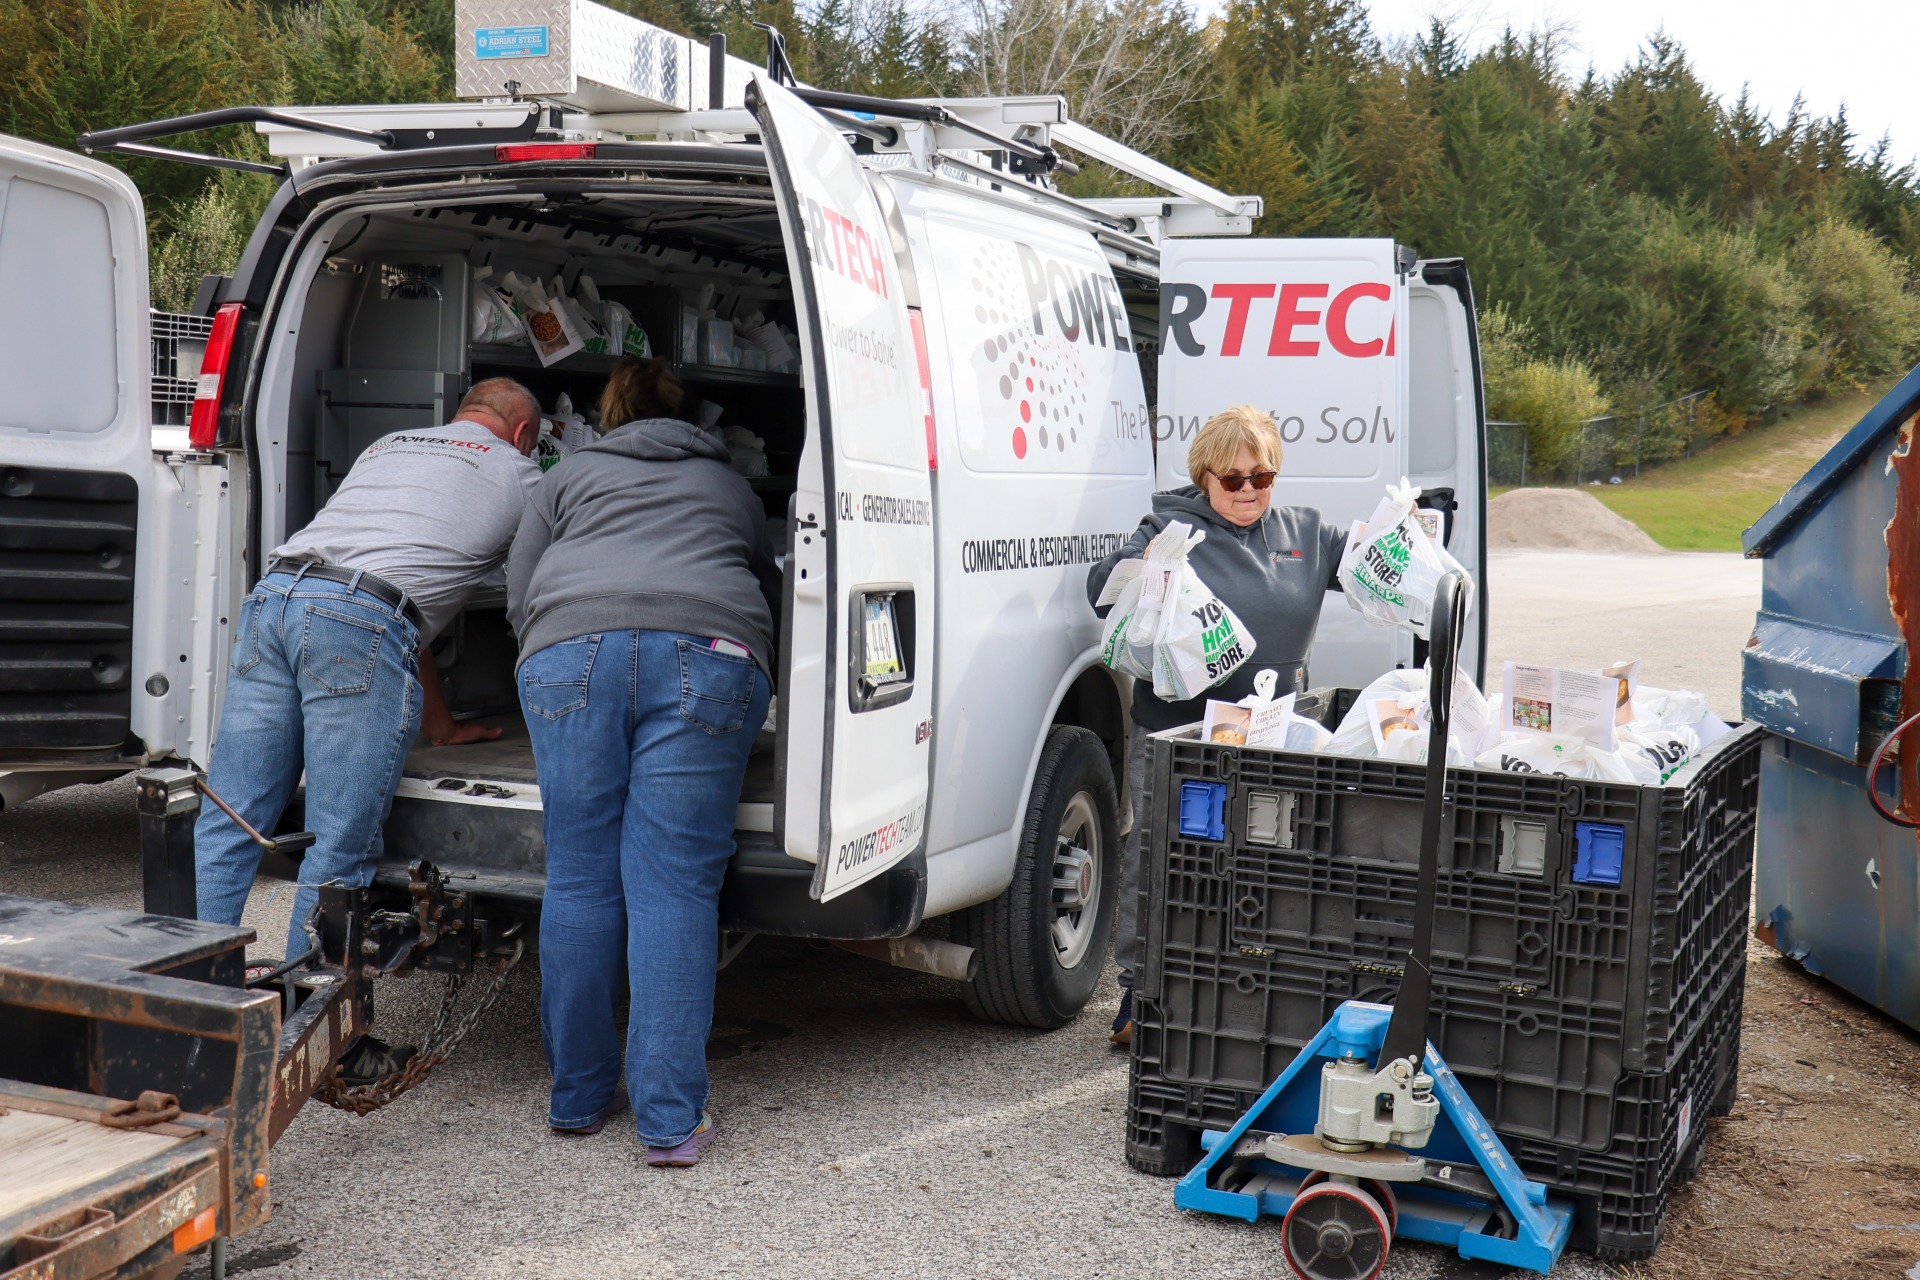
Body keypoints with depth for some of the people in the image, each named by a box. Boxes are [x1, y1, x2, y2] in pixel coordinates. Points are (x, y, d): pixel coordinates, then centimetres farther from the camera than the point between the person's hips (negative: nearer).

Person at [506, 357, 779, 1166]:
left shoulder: (570, 475, 29)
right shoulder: (730, 487, 33)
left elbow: (519, 596, 23)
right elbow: (770, 595, 40)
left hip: (572, 653, 0)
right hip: (707, 658, 0)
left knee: (579, 881, 6)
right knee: (673, 885, -3)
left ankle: (578, 1098, 14)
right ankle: (670, 1119, -5)